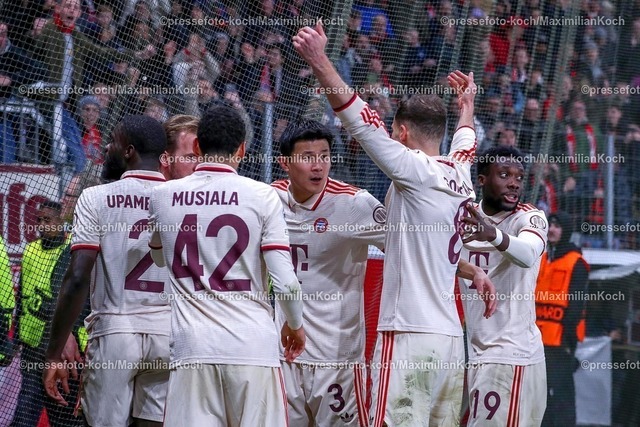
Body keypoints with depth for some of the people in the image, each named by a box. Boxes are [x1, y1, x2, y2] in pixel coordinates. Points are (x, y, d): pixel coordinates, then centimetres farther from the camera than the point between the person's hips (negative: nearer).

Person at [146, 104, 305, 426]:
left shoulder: (163, 196, 6)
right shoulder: (261, 196, -2)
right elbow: (285, 282, -6)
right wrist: (295, 324, 15)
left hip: (192, 349, 2)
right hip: (253, 346, -2)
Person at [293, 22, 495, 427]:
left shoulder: (417, 170, -6)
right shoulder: (460, 174, 15)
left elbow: (363, 121, -13)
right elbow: (465, 143, 38)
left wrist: (319, 61, -14)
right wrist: (467, 105, 59)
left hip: (410, 335, -8)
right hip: (451, 335, 8)